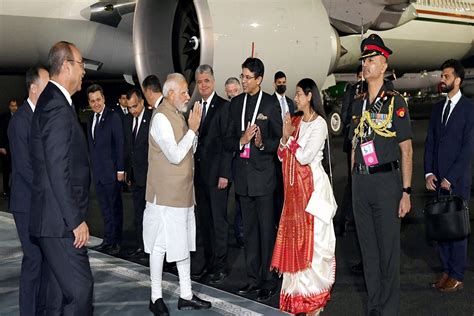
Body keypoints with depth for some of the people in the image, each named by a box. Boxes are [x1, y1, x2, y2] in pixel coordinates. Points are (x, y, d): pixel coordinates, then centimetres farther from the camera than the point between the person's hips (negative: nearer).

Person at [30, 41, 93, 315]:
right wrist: (76, 220, -18)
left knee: (77, 287, 15)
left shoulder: (53, 101, 15)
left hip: (62, 218, 10)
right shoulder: (58, 107, -17)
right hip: (60, 220, -10)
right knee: (80, 289, -7)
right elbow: (58, 173, -21)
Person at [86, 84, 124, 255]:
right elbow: (91, 146, 15)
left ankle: (116, 242, 8)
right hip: (98, 172, 6)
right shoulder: (90, 120, 13)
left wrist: (120, 169, -14)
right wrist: (92, 167, 9)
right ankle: (108, 240, 18)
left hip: (112, 171, -6)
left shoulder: (113, 117, -8)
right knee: (105, 208, 11)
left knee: (115, 207, 2)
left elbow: (119, 144, -11)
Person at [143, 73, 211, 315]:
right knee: (160, 244, 1)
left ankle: (186, 295, 22)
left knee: (184, 242, 13)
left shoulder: (177, 115, 11)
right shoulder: (161, 117, -15)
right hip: (166, 193, -9)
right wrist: (192, 129, -17)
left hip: (183, 192, 9)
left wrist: (193, 129, 3)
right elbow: (175, 155, -22)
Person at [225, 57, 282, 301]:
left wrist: (262, 144, -23)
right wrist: (241, 141, -12)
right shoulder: (236, 103, 9)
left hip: (263, 173, -5)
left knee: (266, 229, 0)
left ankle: (268, 280, 10)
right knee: (248, 229, 13)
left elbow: (279, 139, -4)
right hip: (243, 172, 5)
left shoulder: (271, 103, -5)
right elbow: (228, 140, 8)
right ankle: (253, 278, 22)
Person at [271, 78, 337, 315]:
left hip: (311, 186, -7)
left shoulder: (319, 123, -9)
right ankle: (298, 293, 18)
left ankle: (315, 296, 9)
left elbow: (305, 157, -18)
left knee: (312, 238, -1)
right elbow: (282, 156, 10)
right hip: (294, 187, 7)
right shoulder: (295, 121, 11)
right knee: (295, 237, 9)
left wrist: (290, 136, -7)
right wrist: (285, 136, -6)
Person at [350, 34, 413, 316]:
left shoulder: (395, 102, -5)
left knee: (388, 249, 0)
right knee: (368, 248, 12)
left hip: (386, 180, -5)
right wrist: (355, 182, 11)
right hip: (360, 181, 6)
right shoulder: (358, 104, 12)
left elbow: (406, 149, -7)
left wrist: (406, 192, -11)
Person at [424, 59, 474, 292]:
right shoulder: (438, 108, 13)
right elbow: (429, 142, 12)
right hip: (437, 179, 6)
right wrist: (428, 173, 1)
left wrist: (450, 178, -12)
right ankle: (446, 271, 19)